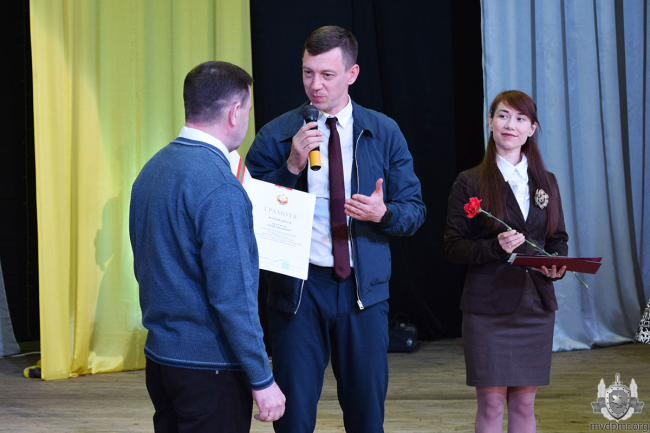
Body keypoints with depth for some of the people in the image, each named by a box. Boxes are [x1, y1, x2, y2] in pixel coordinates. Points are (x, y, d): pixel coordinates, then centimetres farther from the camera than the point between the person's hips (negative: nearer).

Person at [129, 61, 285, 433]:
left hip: (159, 356, 9)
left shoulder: (153, 168, 6)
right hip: (210, 368, -9)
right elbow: (232, 296, -22)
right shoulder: (219, 186, -20)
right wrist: (262, 380, -16)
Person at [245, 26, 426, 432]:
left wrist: (384, 212, -16)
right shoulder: (276, 136, 0)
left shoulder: (385, 134, 4)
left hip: (364, 290, 1)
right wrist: (292, 165, -16)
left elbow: (414, 210, 6)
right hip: (297, 289, -1)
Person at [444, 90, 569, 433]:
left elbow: (558, 239, 16)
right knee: (491, 403, -3)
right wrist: (495, 248, -20)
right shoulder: (470, 183, 0)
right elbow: (453, 246, -3)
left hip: (536, 304, 3)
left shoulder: (546, 182, 12)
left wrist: (557, 266, -6)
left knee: (524, 403, 6)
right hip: (488, 307, -3)